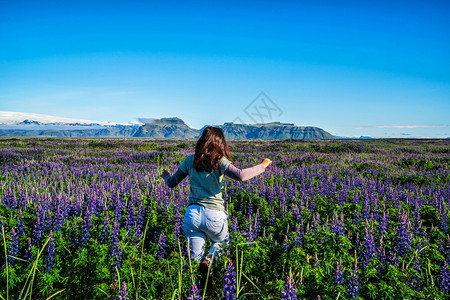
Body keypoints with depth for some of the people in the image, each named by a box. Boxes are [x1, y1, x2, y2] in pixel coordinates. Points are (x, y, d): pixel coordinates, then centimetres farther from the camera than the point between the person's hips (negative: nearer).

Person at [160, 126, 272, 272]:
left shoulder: (190, 160, 4)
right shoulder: (219, 161, -7)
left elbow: (172, 183, 10)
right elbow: (241, 175, -22)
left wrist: (166, 176, 33)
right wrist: (262, 165, -8)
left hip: (192, 214, 3)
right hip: (214, 215, -2)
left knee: (195, 257, 16)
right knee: (221, 242, 27)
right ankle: (210, 258, -3)